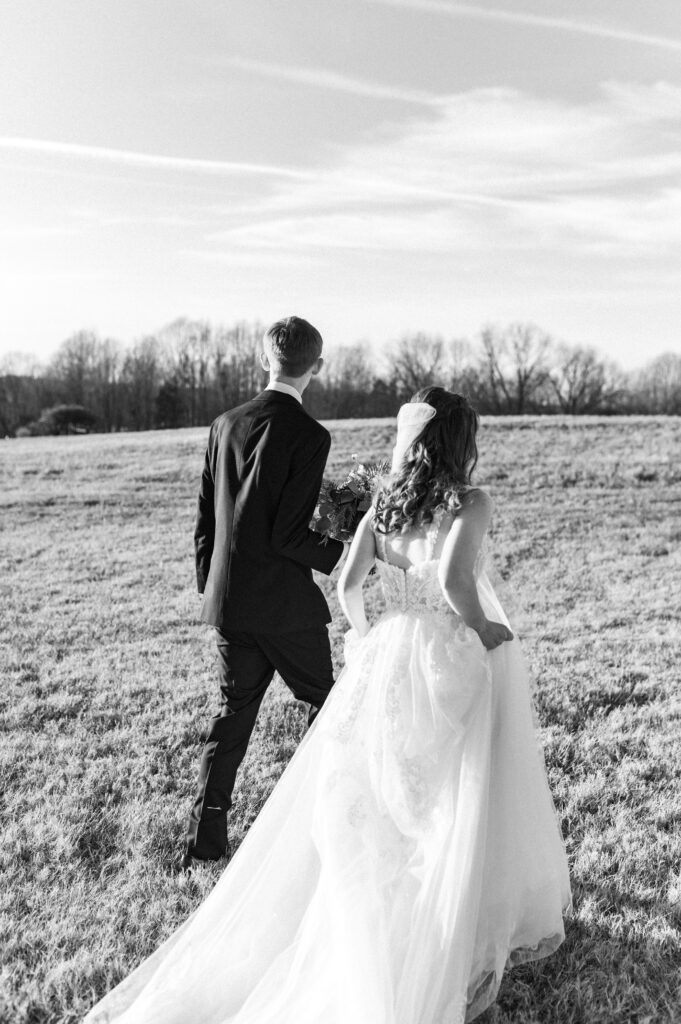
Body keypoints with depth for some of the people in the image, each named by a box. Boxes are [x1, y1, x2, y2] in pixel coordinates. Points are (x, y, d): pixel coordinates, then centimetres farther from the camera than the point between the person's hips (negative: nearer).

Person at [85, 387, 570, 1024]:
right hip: (458, 662, -4)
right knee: (466, 811, 12)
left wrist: (364, 635, 12)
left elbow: (347, 584, -3)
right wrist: (482, 626, -10)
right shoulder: (471, 504, -11)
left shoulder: (381, 505, 3)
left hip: (388, 659, 5)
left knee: (360, 804, 14)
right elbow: (454, 577, -27)